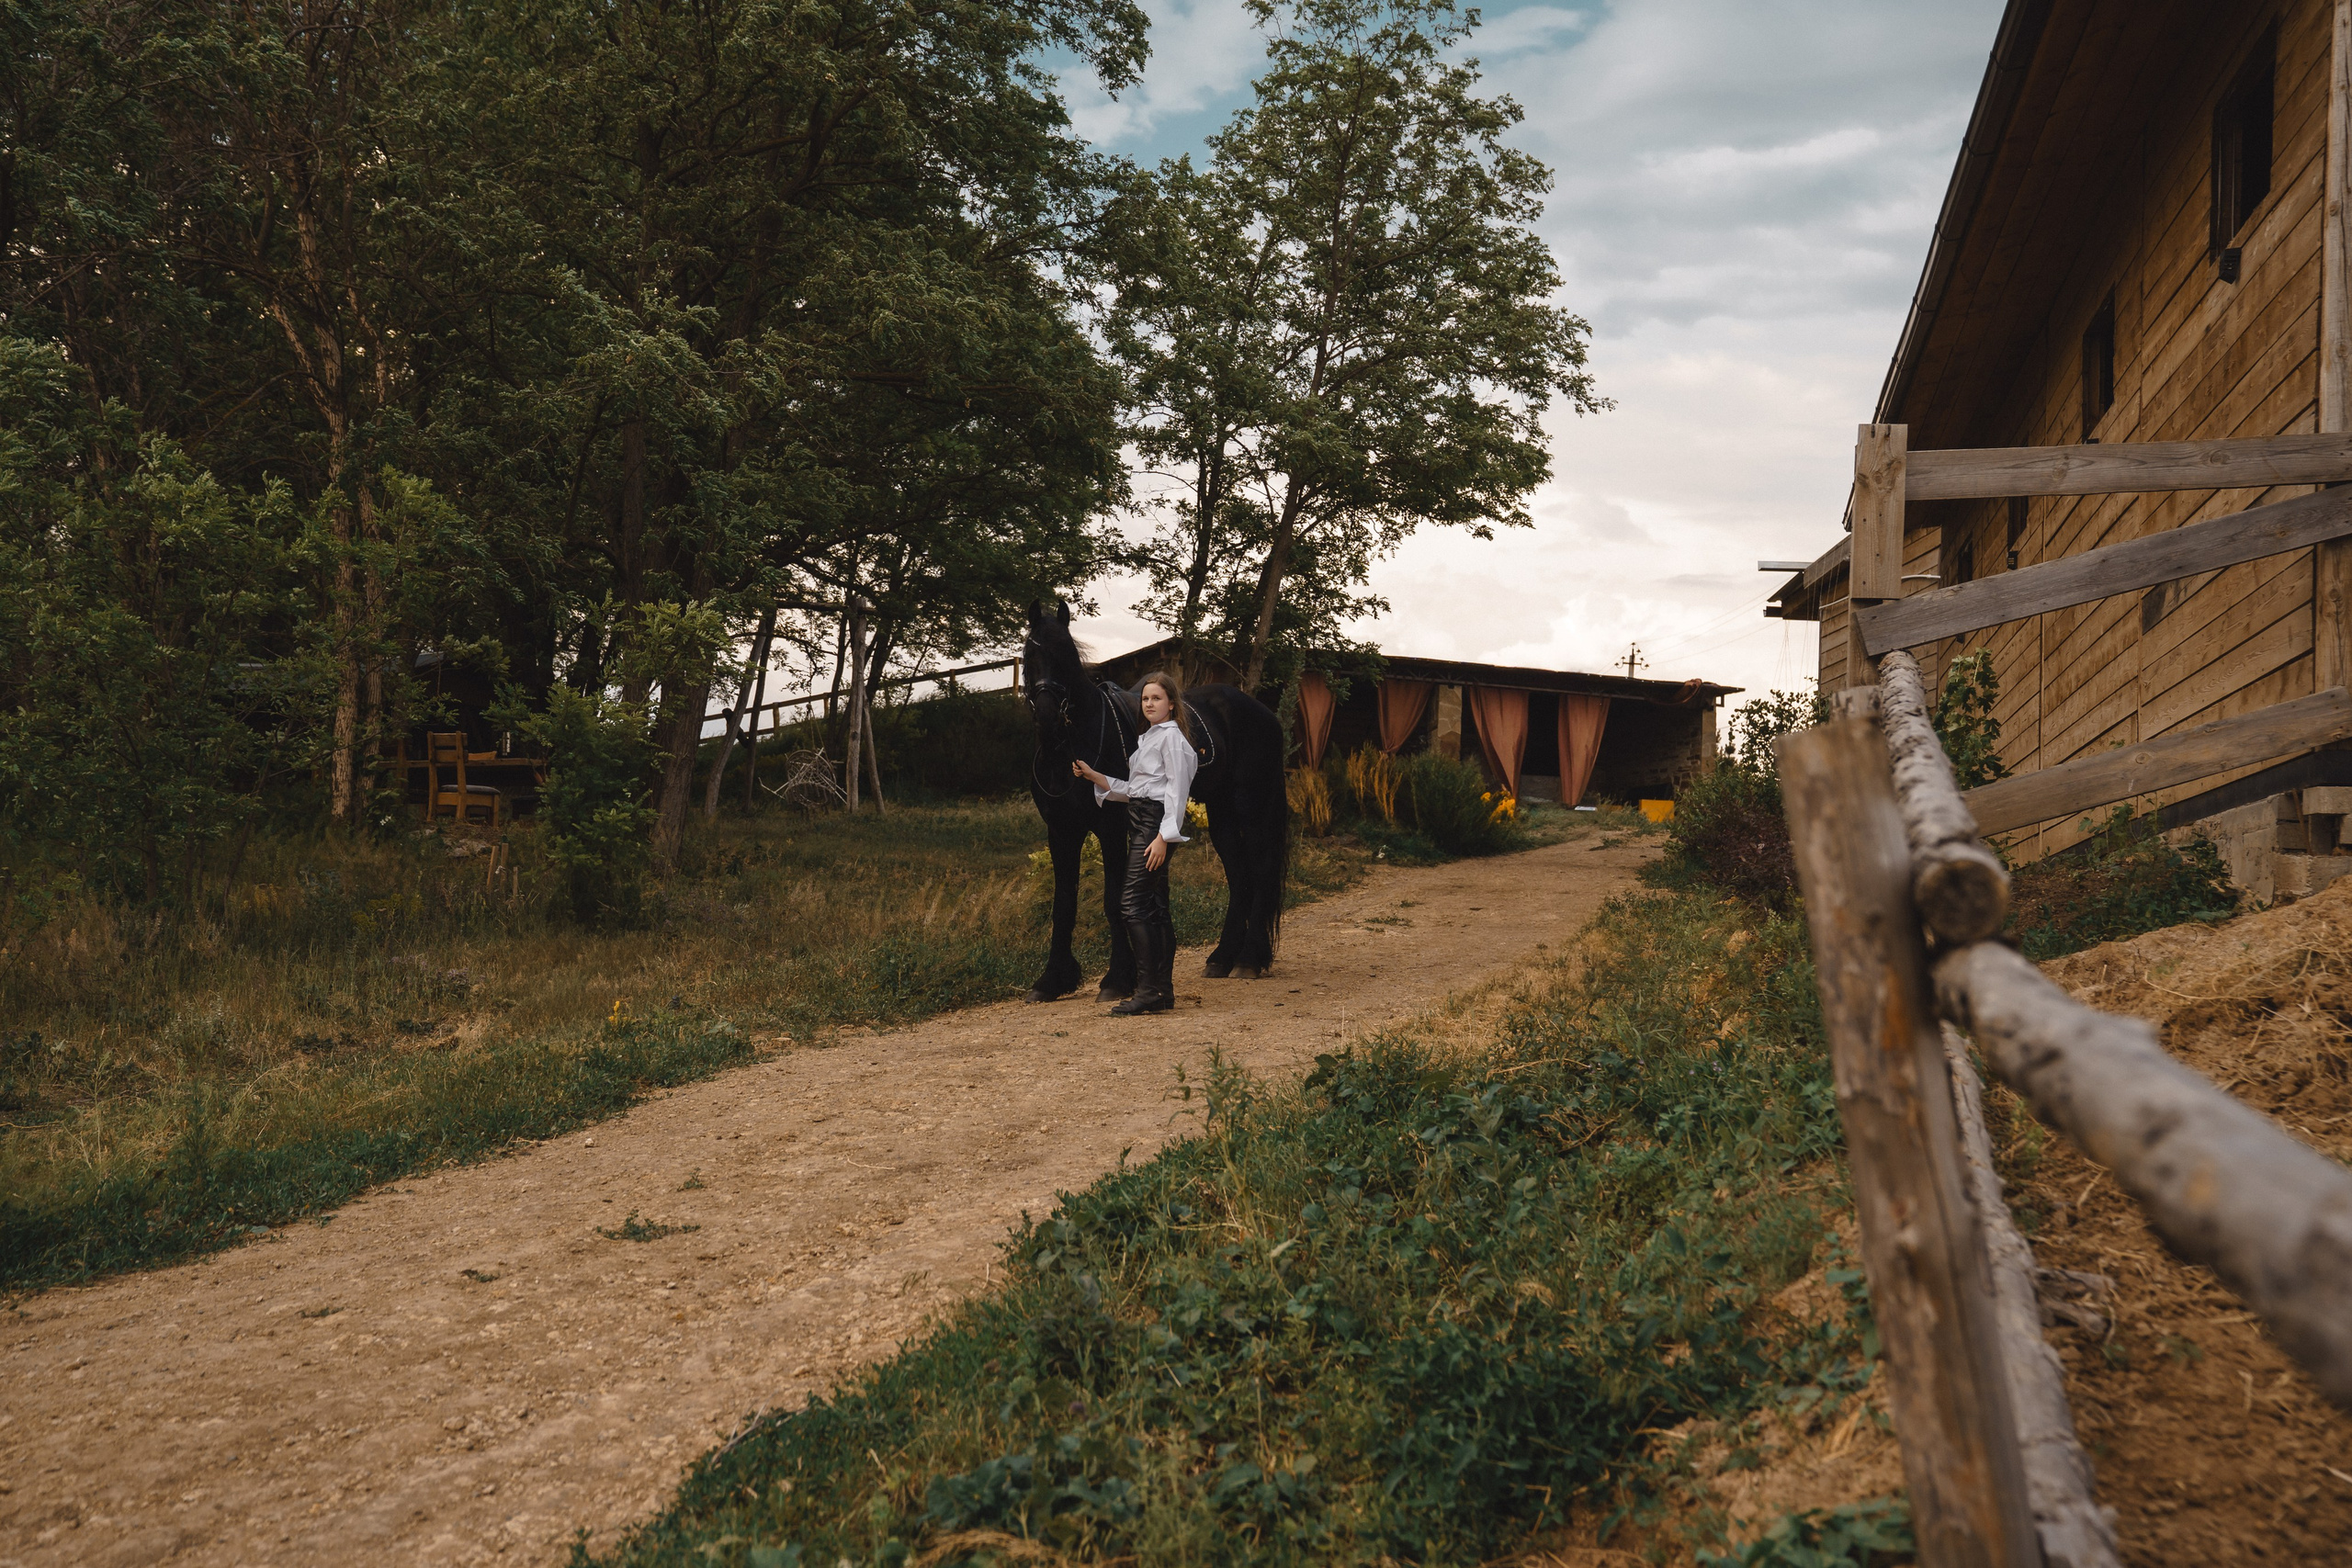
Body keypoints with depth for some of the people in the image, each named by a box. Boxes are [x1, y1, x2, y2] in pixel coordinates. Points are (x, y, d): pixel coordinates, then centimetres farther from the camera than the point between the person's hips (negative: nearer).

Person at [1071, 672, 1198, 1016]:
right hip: (1140, 822, 10)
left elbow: (1177, 790, -16)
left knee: (1133, 903, -14)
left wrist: (1163, 836, -23)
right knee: (1155, 906, 8)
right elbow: (1131, 789, 21)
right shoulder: (1148, 738, 21)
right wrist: (1092, 776, 11)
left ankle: (1148, 989, -15)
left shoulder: (1172, 737, -8)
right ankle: (1163, 989, 11)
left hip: (1156, 824, -10)